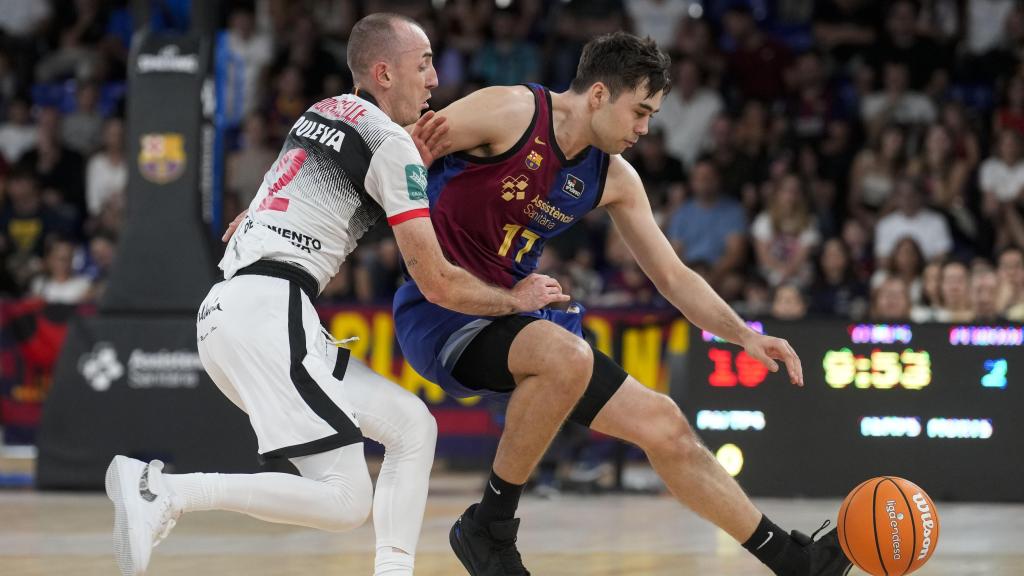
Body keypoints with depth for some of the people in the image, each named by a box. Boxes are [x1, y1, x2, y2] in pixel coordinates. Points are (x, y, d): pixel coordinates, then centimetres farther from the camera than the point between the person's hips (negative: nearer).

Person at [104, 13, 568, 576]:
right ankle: (164, 491, -19)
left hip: (225, 310, 10)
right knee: (345, 501, -15)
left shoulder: (324, 113, 20)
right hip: (268, 312, -10)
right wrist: (517, 299, 14)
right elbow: (438, 283, -3)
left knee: (412, 425, 14)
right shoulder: (391, 141, -4)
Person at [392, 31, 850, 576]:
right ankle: (488, 527, -20)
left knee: (661, 423, 3)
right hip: (439, 310, -7)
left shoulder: (613, 179, 6)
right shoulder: (508, 112, -16)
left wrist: (745, 336, 0)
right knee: (567, 356, -37)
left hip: (515, 314, 7)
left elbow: (672, 276, 12)